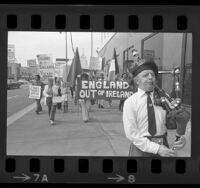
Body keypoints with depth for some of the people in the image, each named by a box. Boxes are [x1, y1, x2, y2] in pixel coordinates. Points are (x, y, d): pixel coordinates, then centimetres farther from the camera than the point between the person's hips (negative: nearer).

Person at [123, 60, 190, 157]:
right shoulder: (130, 102, -10)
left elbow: (183, 120, 1)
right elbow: (131, 133, -13)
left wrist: (183, 137, -19)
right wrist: (157, 148, -18)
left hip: (163, 147, 3)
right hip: (141, 147, -3)